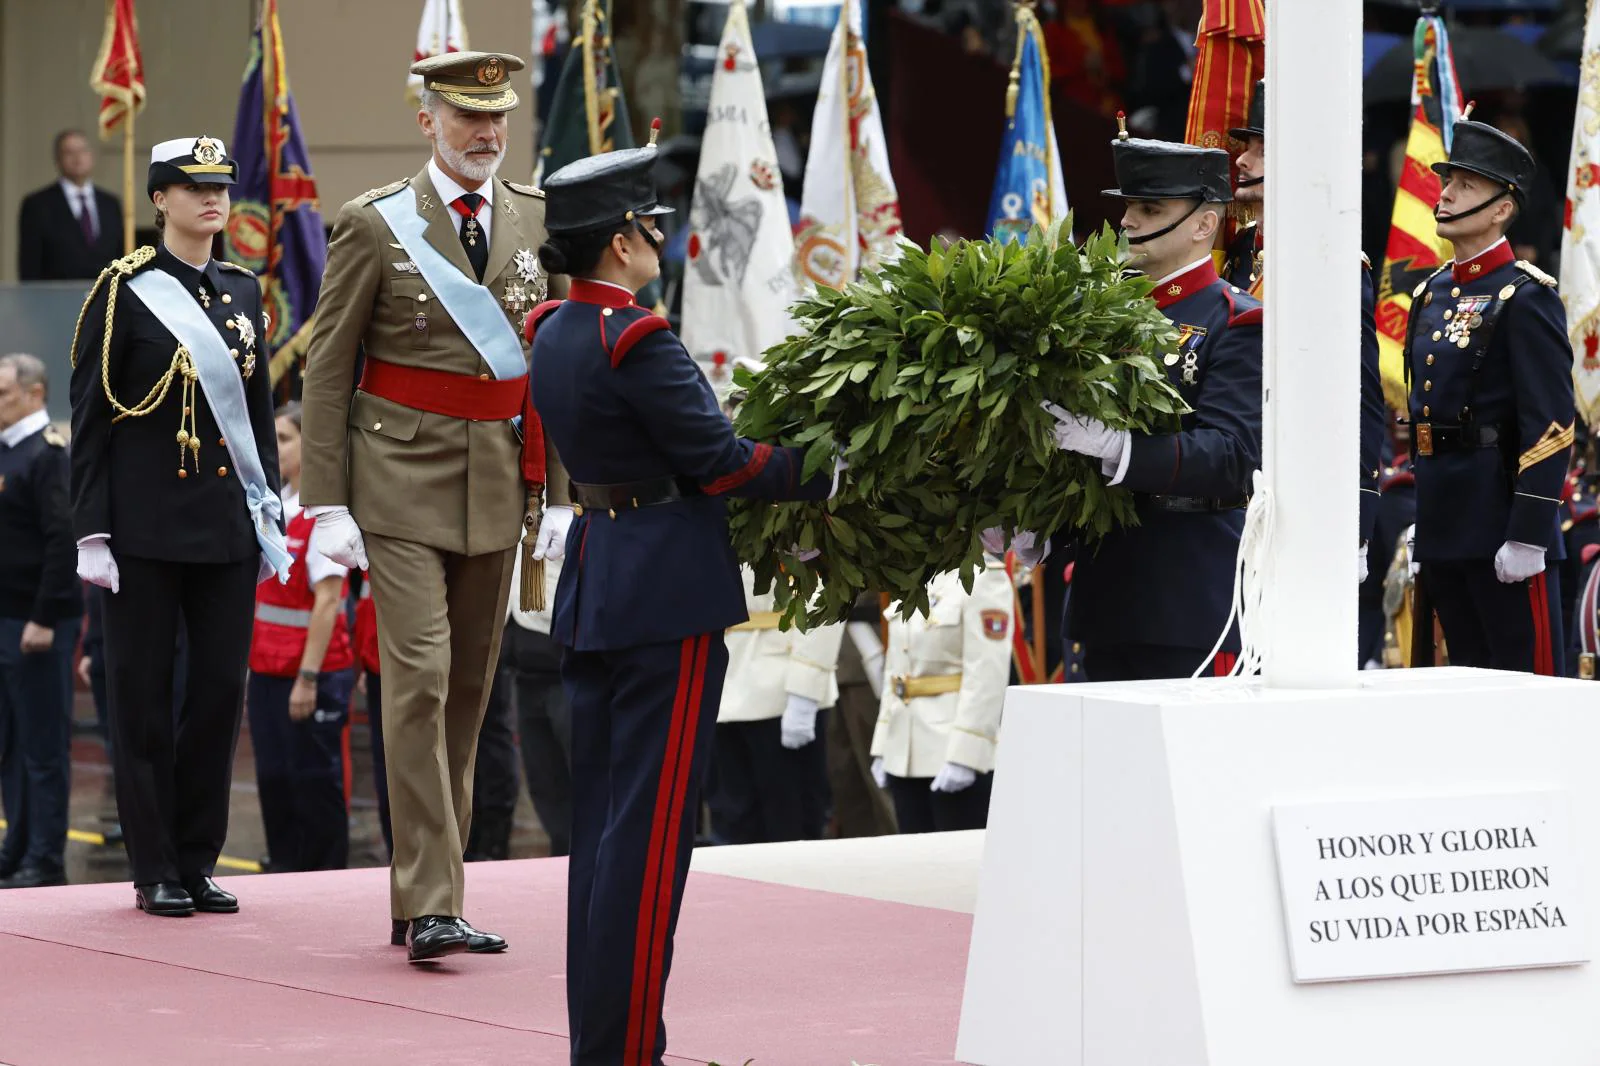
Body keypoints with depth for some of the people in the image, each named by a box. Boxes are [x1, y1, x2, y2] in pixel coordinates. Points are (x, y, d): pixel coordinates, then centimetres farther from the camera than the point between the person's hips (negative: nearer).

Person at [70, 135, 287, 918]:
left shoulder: (243, 292, 12)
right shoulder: (124, 292, -4)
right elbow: (89, 420, -5)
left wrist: (271, 514, 10)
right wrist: (92, 531, -10)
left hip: (228, 523, 5)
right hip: (146, 523, -5)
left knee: (222, 686, 3)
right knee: (144, 693, 0)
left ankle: (199, 860, 12)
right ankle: (155, 871, 6)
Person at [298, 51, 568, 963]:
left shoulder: (537, 221, 9)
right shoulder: (375, 224, -3)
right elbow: (327, 370, -2)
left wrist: (561, 493, 7)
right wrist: (329, 503, -8)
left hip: (499, 484, 5)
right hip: (402, 482, -5)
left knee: (469, 689, 9)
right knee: (420, 677, -13)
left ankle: (425, 895, 18)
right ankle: (430, 904, -14)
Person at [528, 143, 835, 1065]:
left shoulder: (556, 334, 10)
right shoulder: (635, 341, -18)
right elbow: (719, 459, -16)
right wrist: (831, 475, -6)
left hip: (594, 591, 9)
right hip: (668, 596, -9)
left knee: (600, 822, 12)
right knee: (649, 827, -5)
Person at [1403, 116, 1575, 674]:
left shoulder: (1526, 298, -10)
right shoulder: (1430, 294, 14)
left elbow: (1550, 425, -15)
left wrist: (1528, 537, -20)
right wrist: (1420, 524, 17)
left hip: (1500, 520, -8)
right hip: (1442, 524, 8)